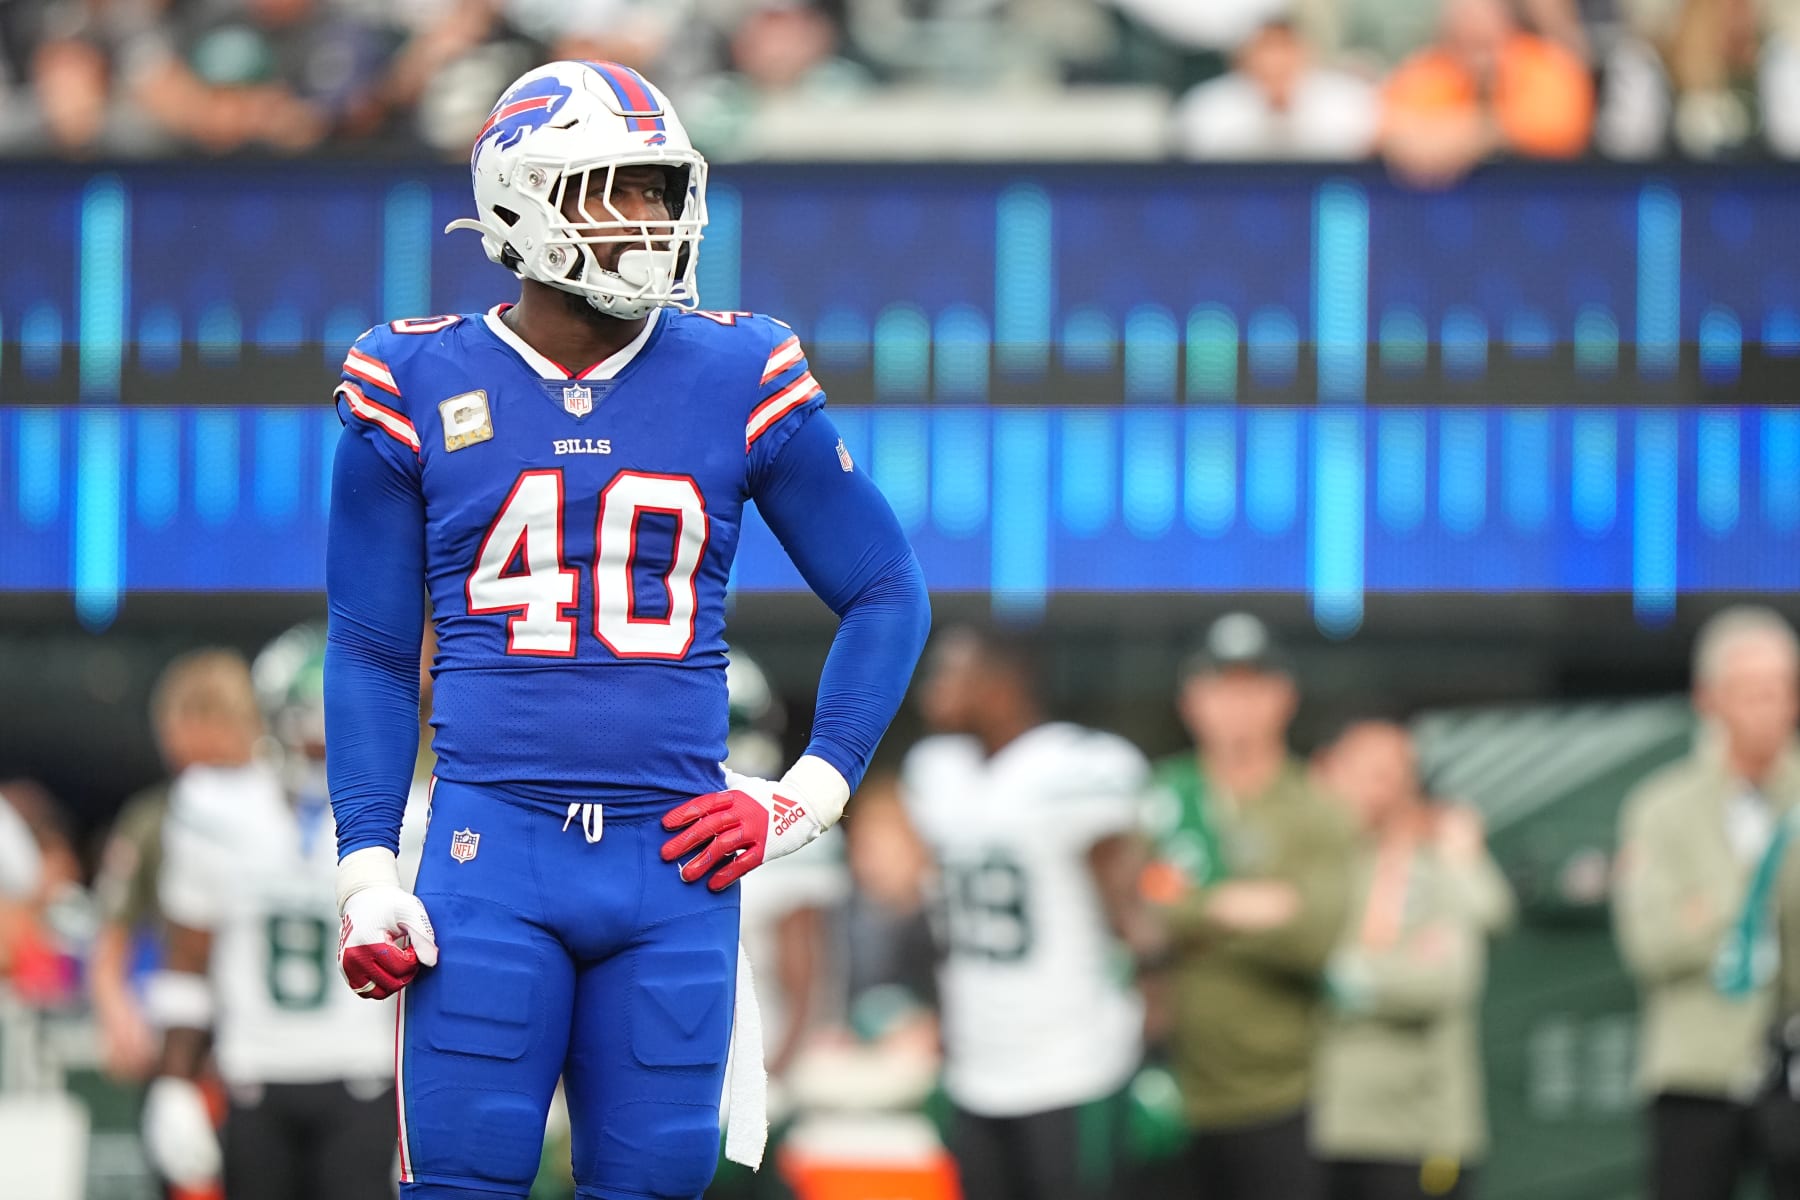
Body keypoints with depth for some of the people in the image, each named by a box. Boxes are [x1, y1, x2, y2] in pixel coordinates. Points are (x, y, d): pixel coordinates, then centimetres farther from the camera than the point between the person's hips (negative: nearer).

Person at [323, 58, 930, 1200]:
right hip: (494, 850, -1)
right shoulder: (420, 389, 3)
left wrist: (810, 796, 4)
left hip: (675, 854, 1)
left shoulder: (739, 382, 4)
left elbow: (889, 594, 13)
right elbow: (372, 651, 9)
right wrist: (366, 870, 2)